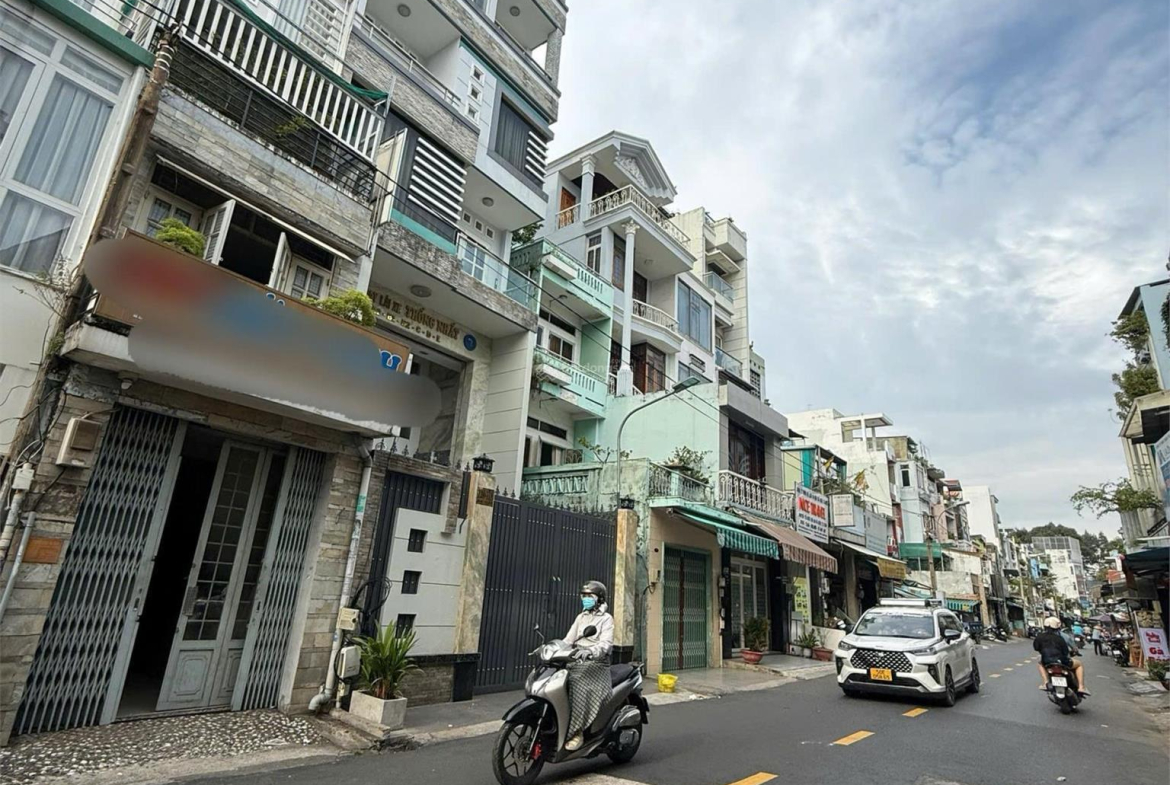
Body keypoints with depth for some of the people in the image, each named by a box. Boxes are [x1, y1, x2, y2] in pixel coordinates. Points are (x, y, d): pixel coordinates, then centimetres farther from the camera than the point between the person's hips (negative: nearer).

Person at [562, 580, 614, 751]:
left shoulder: (606, 618, 0)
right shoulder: (581, 617, 20)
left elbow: (606, 643, -15)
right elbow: (569, 639, 14)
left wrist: (590, 652, -34)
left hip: (596, 663, -6)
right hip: (576, 662, 6)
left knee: (579, 687, -32)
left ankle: (576, 732, -26)